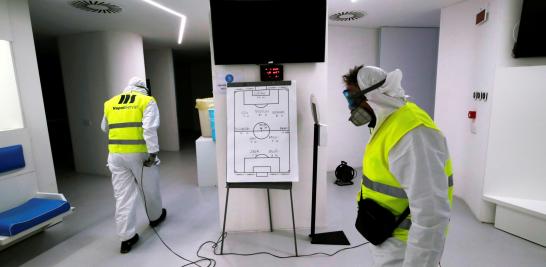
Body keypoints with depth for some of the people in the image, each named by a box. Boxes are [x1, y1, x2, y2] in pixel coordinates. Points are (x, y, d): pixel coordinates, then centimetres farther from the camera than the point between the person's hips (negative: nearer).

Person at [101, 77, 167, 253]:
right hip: (139, 153, -3)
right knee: (149, 188, 18)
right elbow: (150, 128, -16)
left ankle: (127, 238, 12)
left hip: (115, 154, 4)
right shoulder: (147, 101, -1)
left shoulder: (110, 103, 13)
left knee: (123, 195, 8)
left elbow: (105, 128, 25)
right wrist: (153, 153, -17)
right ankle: (155, 217, 39)